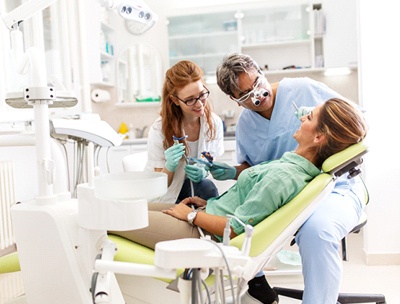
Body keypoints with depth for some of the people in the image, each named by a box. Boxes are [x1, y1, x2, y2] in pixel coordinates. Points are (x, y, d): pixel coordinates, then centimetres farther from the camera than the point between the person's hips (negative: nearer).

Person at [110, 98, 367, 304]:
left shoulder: (283, 176, -28)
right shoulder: (301, 168, 1)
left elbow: (235, 228, -24)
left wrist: (190, 214, -11)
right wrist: (210, 203, 12)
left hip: (202, 234, -9)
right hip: (209, 214, 10)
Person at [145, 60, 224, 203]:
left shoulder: (214, 123, -9)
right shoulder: (159, 130, -19)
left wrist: (203, 173, -21)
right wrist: (169, 166, -34)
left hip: (195, 187, 4)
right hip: (166, 196, -3)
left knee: (207, 187, -29)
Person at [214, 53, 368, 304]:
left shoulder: (305, 90, -10)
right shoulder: (244, 125, 5)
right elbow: (251, 168, 16)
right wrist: (232, 172, -5)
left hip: (335, 187, -5)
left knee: (315, 230, -37)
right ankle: (256, 282, 11)